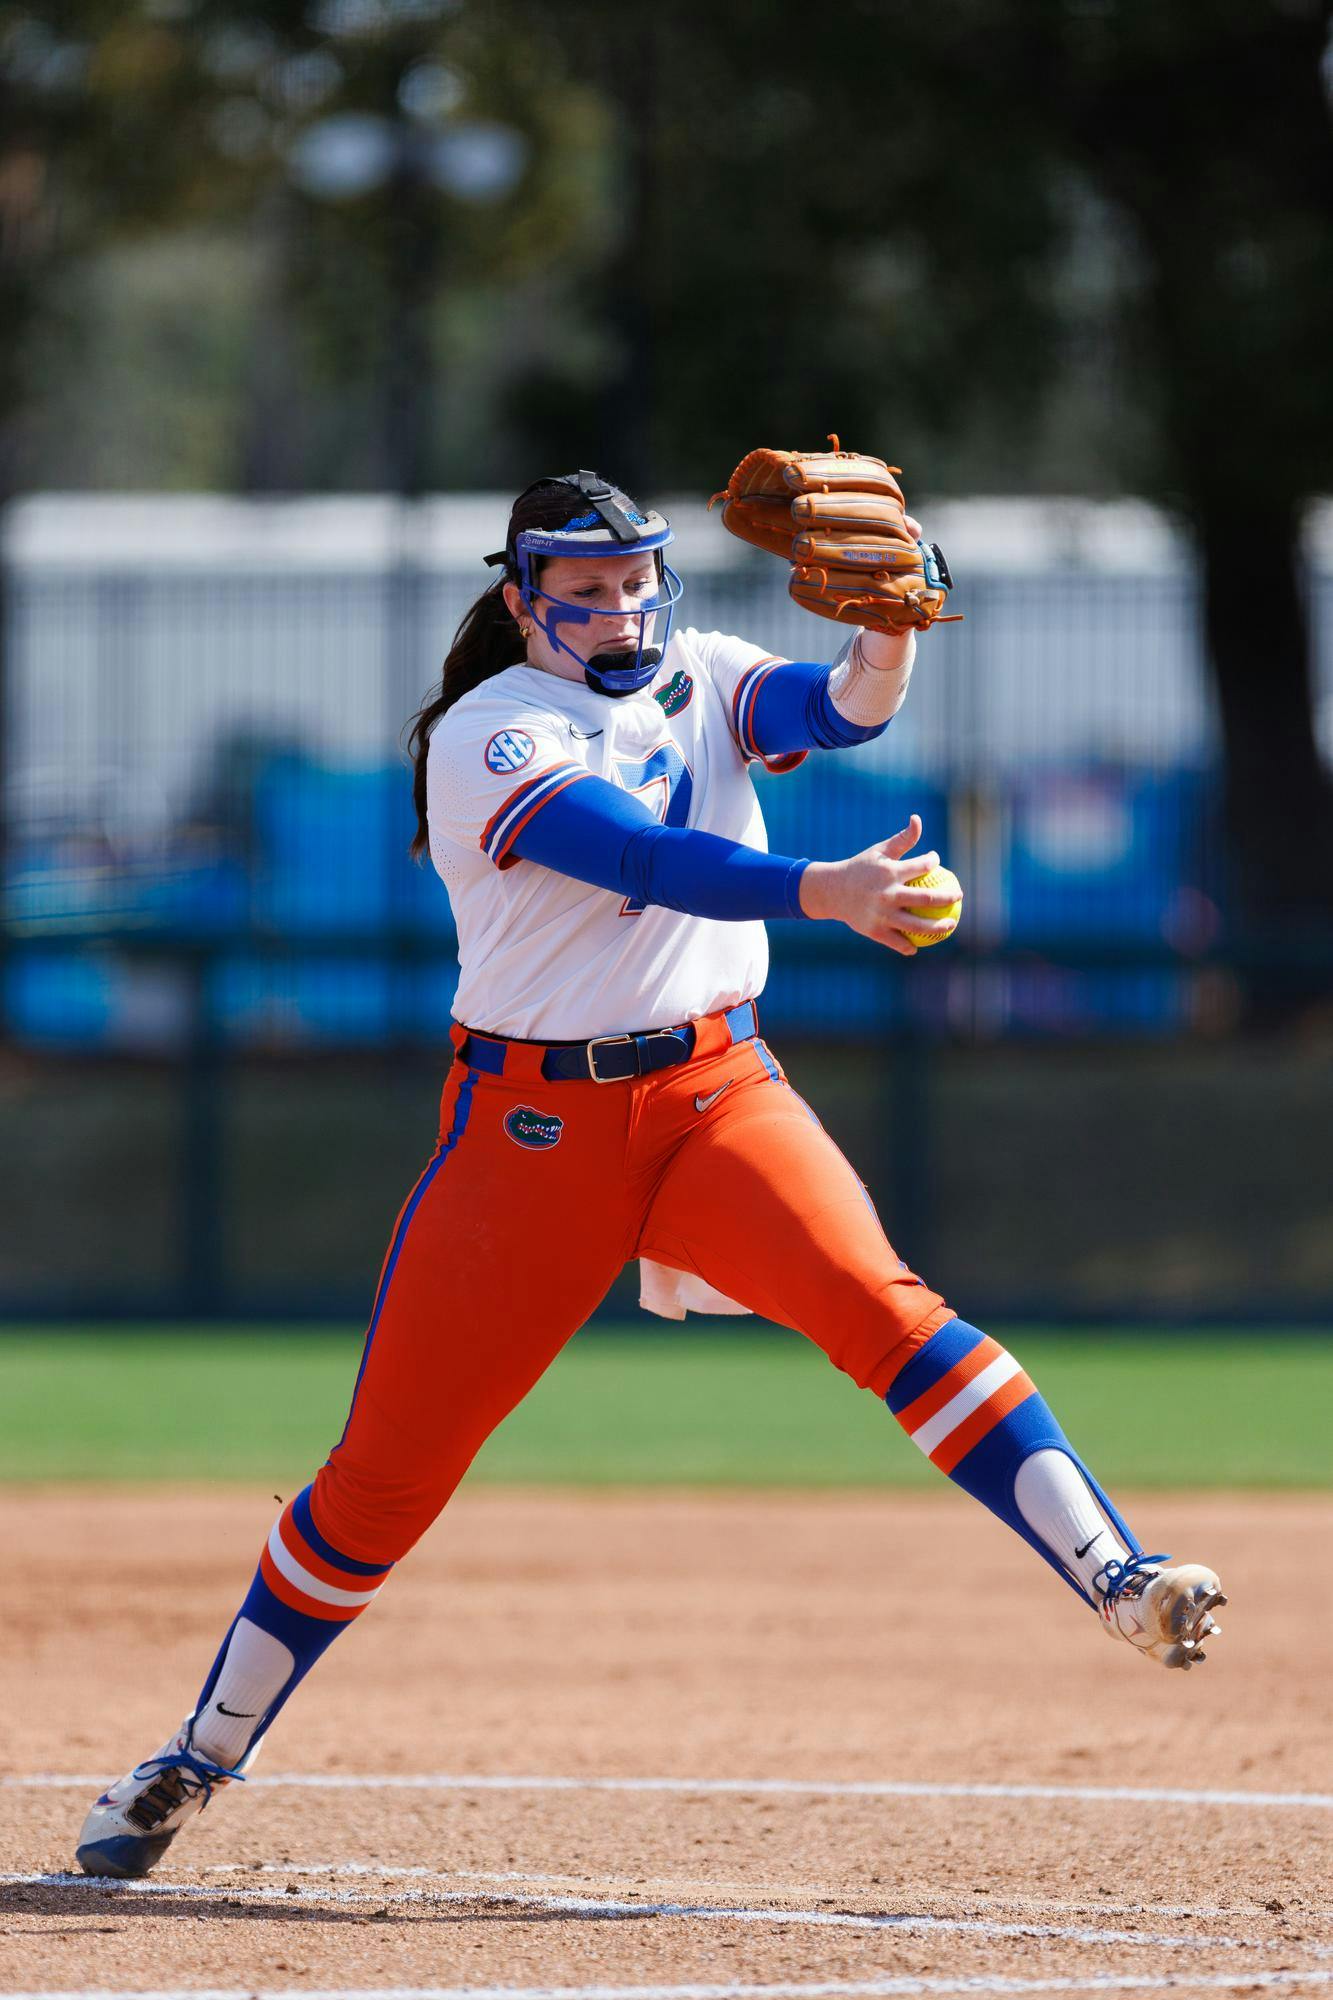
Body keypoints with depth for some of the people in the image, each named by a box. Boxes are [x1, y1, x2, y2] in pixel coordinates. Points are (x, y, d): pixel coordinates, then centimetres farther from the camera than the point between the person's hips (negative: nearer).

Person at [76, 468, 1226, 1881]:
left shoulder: (705, 683, 9)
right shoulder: (484, 736, -8)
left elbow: (838, 708, -12)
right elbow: (642, 858, -25)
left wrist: (889, 630, -35)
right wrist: (821, 891, -40)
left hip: (715, 1089, 3)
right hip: (533, 1119, -3)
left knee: (879, 1305, -24)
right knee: (387, 1466, 0)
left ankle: (1119, 1581, -34)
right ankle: (199, 1762, 15)